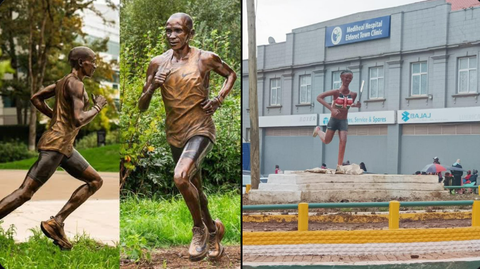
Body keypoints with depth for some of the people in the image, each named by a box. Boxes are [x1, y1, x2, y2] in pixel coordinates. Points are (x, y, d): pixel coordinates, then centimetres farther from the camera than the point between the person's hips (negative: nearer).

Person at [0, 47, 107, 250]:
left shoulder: (64, 81, 15)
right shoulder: (76, 84, -14)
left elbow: (36, 98, 22)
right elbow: (78, 121, -23)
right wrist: (97, 107, -7)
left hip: (64, 146, 10)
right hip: (55, 144, -10)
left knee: (95, 181, 10)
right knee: (25, 193, -10)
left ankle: (56, 223, 3)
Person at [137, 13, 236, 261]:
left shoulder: (205, 58, -9)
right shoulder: (158, 63, -1)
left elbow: (231, 74, 11)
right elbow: (141, 107, 2)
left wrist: (219, 98, -5)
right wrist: (152, 87, -18)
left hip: (201, 129, -5)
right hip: (175, 133, 5)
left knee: (180, 177, -29)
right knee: (194, 189, 17)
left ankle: (200, 228, -4)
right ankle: (213, 230, 43)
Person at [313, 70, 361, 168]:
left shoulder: (353, 94, -4)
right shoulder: (336, 92, -17)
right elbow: (319, 97, -19)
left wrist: (356, 105, -8)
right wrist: (331, 109, -27)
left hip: (344, 121, 2)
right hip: (334, 119, -2)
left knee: (343, 141, -11)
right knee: (327, 141, 11)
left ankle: (339, 164, -2)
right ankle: (318, 130, 45)